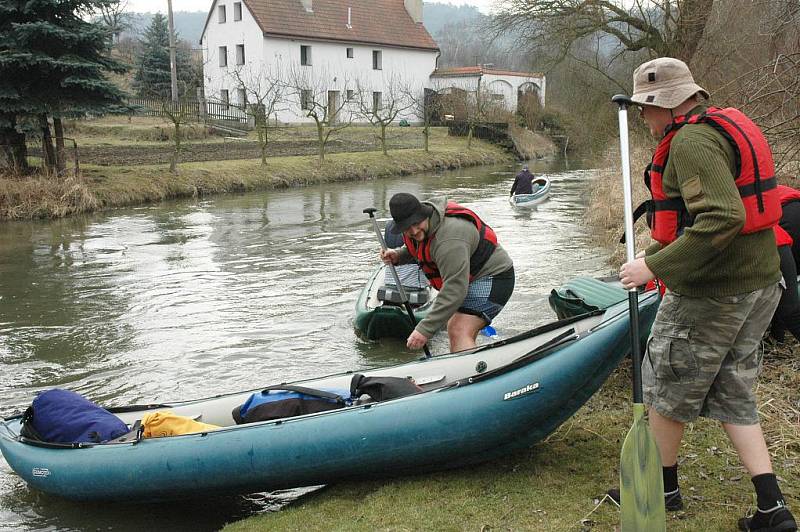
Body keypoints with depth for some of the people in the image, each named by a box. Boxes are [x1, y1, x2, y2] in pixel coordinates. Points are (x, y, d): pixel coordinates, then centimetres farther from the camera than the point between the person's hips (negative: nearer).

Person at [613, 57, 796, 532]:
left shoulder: (691, 140, -19)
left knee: (666, 385, 9)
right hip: (760, 282, 10)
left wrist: (656, 267, -27)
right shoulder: (725, 127, 14)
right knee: (732, 391, 17)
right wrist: (655, 253, 22)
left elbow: (722, 218, -31)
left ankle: (663, 487, 27)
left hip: (713, 292, -10)